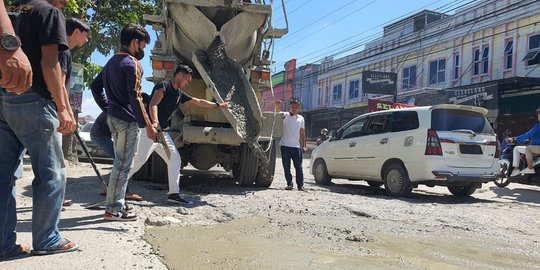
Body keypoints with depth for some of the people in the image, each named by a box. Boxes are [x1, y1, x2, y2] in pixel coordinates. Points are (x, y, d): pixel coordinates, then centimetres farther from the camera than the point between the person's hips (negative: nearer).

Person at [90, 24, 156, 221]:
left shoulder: (112, 62, 16)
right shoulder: (132, 63, -12)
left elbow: (95, 86, 22)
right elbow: (135, 97, -19)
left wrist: (107, 108, 21)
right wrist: (147, 124, -18)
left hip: (113, 118, 9)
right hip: (127, 120, -9)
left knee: (120, 162, 16)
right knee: (123, 165, -4)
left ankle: (116, 204, 22)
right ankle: (113, 209, 2)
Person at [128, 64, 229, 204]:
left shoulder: (179, 94, 17)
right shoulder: (164, 85, -8)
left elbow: (198, 102, 26)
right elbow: (153, 104, -23)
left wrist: (218, 105, 30)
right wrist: (154, 122, -40)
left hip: (162, 132, 9)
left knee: (175, 160, 6)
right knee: (139, 159, -12)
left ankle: (174, 194, 10)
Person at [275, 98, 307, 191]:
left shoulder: (301, 118, 11)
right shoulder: (285, 115, 3)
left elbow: (302, 133, 13)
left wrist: (304, 146, 7)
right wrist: (278, 106, -41)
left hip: (296, 146, 1)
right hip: (285, 145, -1)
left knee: (298, 167, 1)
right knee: (286, 166, 4)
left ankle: (300, 185, 9)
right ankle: (289, 184, 15)